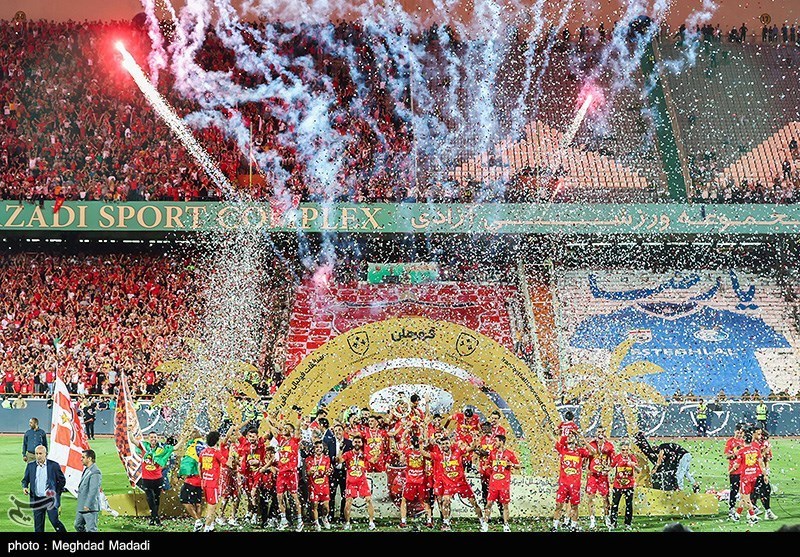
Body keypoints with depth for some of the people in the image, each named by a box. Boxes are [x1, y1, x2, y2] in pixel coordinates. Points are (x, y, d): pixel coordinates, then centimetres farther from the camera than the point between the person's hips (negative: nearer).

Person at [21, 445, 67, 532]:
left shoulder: (54, 465, -3)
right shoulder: (30, 465, 5)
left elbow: (62, 480, 6)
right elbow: (25, 479, 14)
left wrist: (57, 492, -1)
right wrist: (24, 487, -7)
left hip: (50, 498, -3)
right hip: (36, 500, 3)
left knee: (54, 521, -7)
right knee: (38, 525, 6)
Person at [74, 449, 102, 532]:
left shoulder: (95, 472, -18)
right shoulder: (86, 470, 14)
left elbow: (94, 490, -23)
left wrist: (87, 505, -23)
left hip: (90, 507, -11)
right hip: (81, 507, 11)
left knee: (91, 529, -7)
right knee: (78, 526, 18)